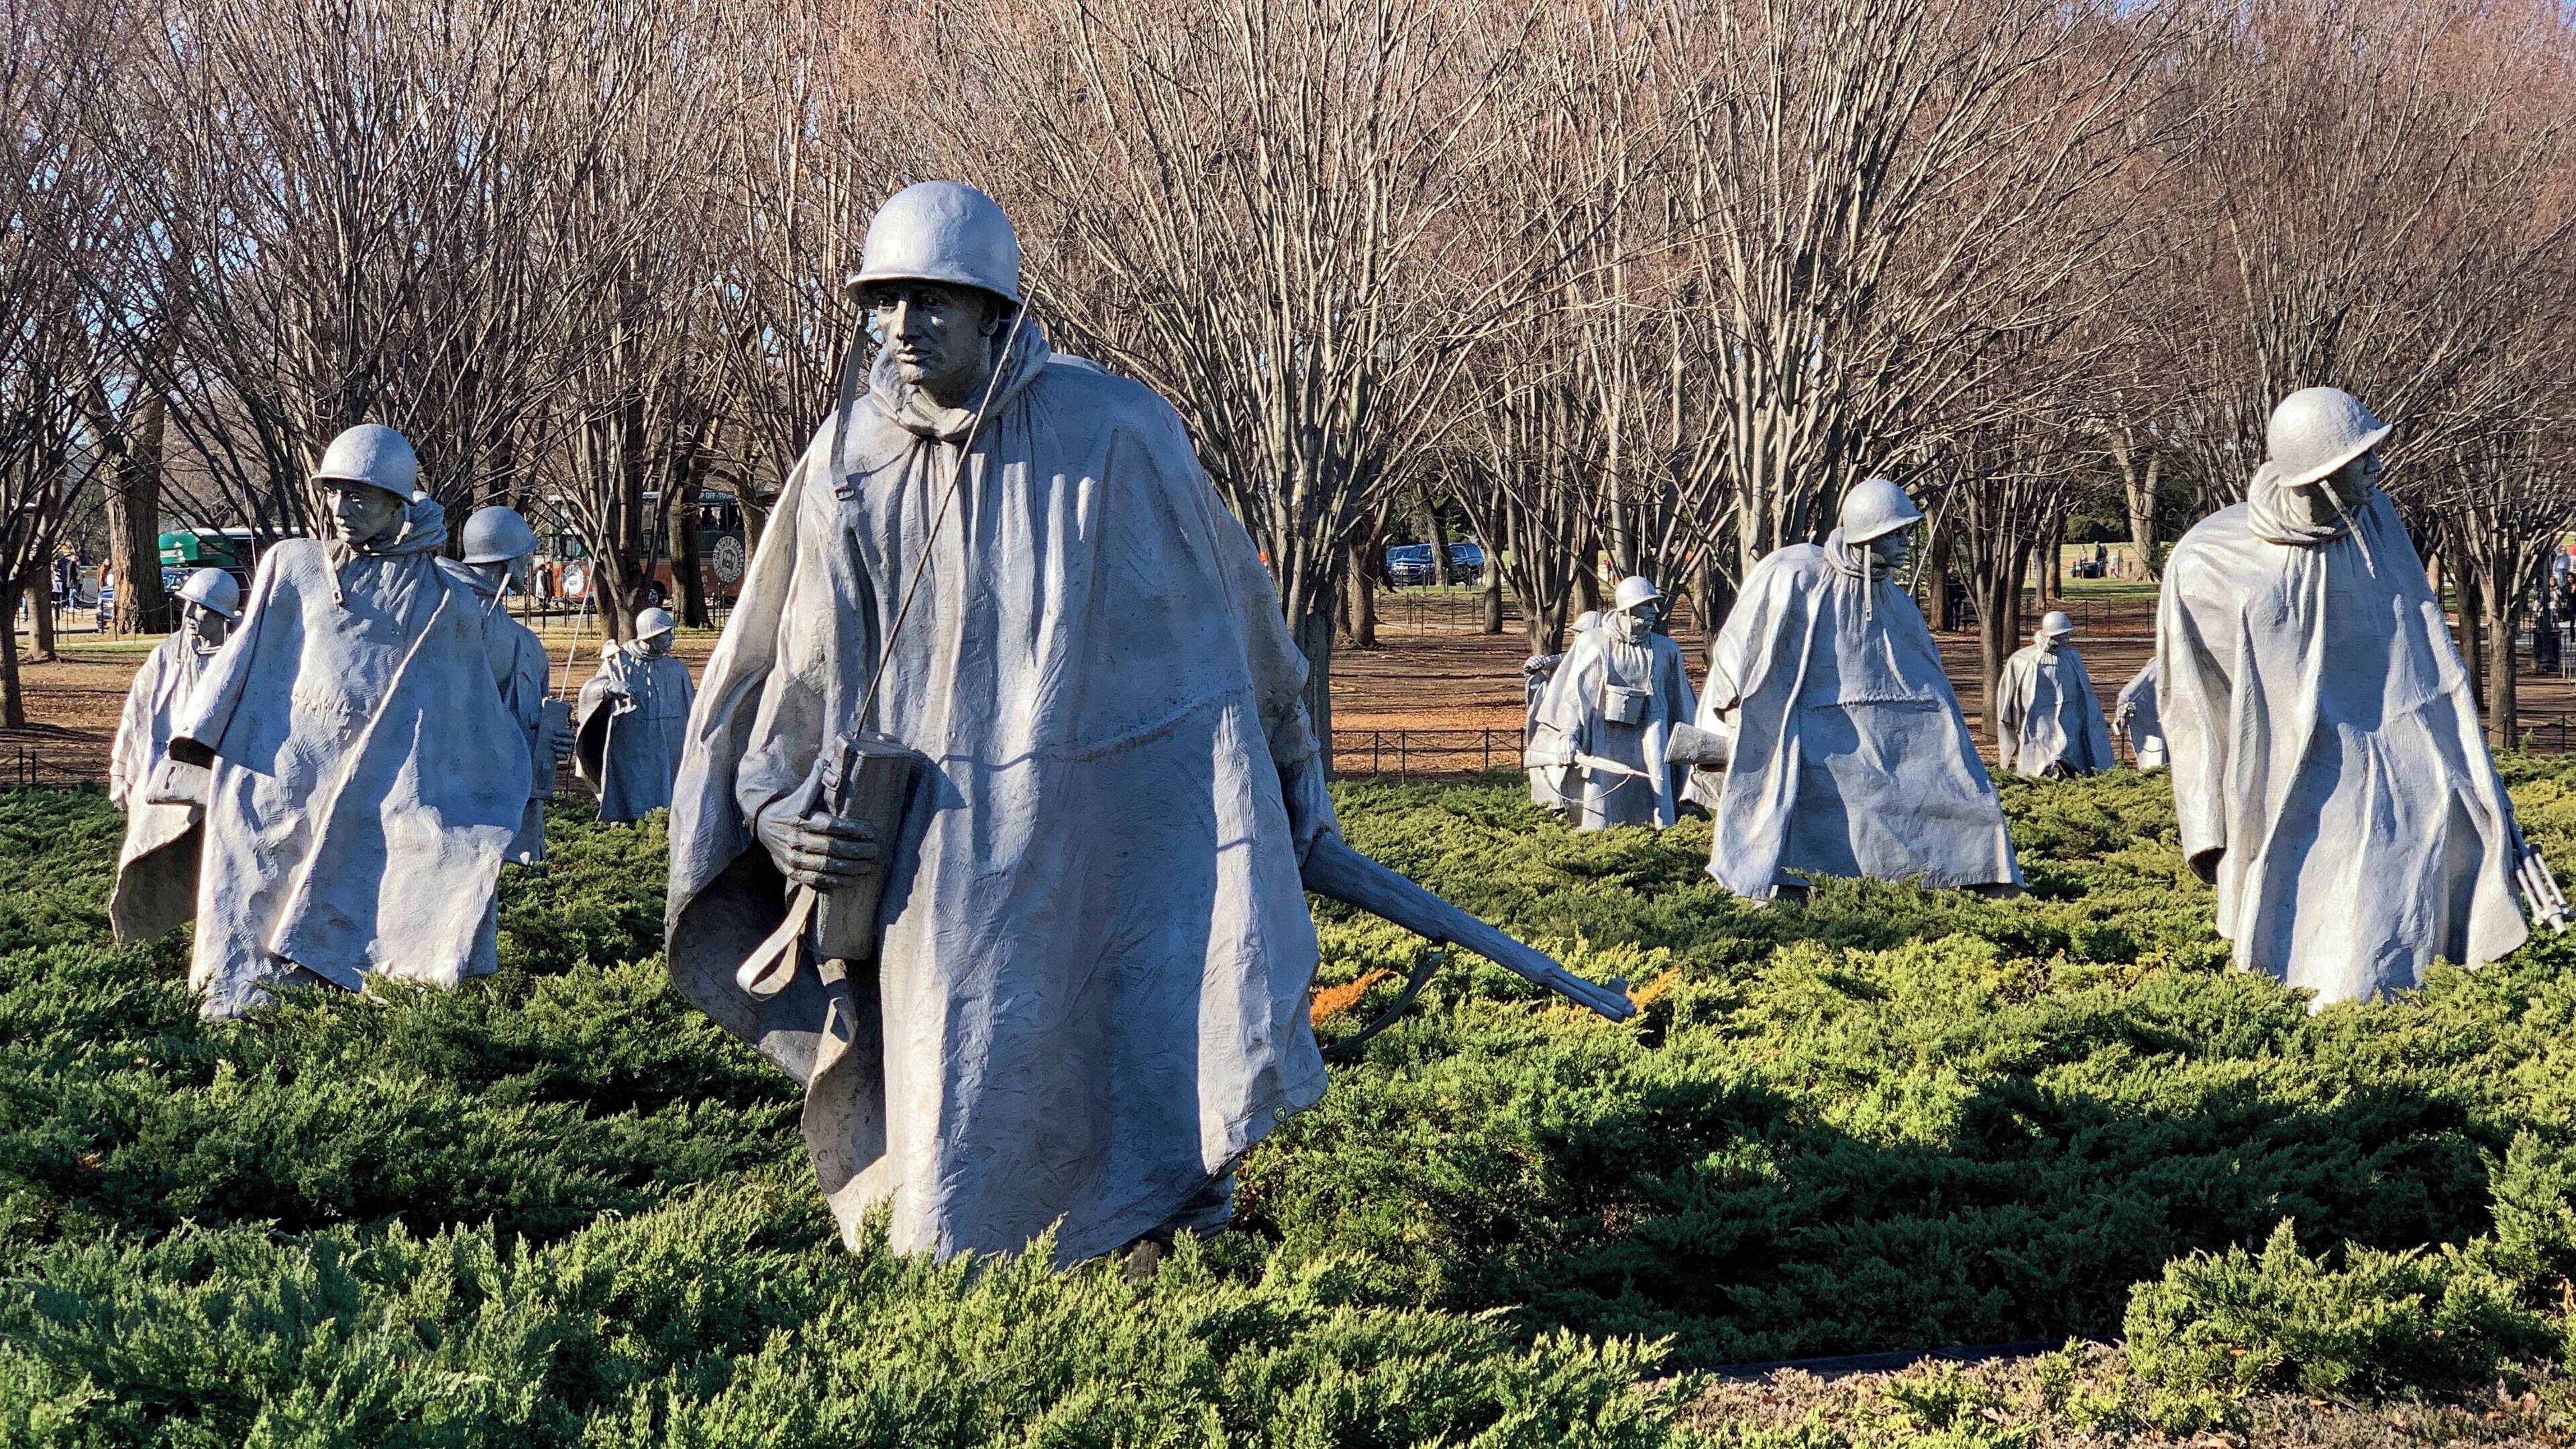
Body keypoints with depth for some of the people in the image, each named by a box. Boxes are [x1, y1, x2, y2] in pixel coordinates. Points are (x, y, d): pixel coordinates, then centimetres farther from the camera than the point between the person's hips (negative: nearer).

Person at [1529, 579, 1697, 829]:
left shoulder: (1666, 650, 10)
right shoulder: (1591, 644, 4)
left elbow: (1681, 706, 18)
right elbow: (1571, 691, 1)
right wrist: (1567, 734, -10)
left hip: (1646, 747, 2)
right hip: (1602, 747, -2)